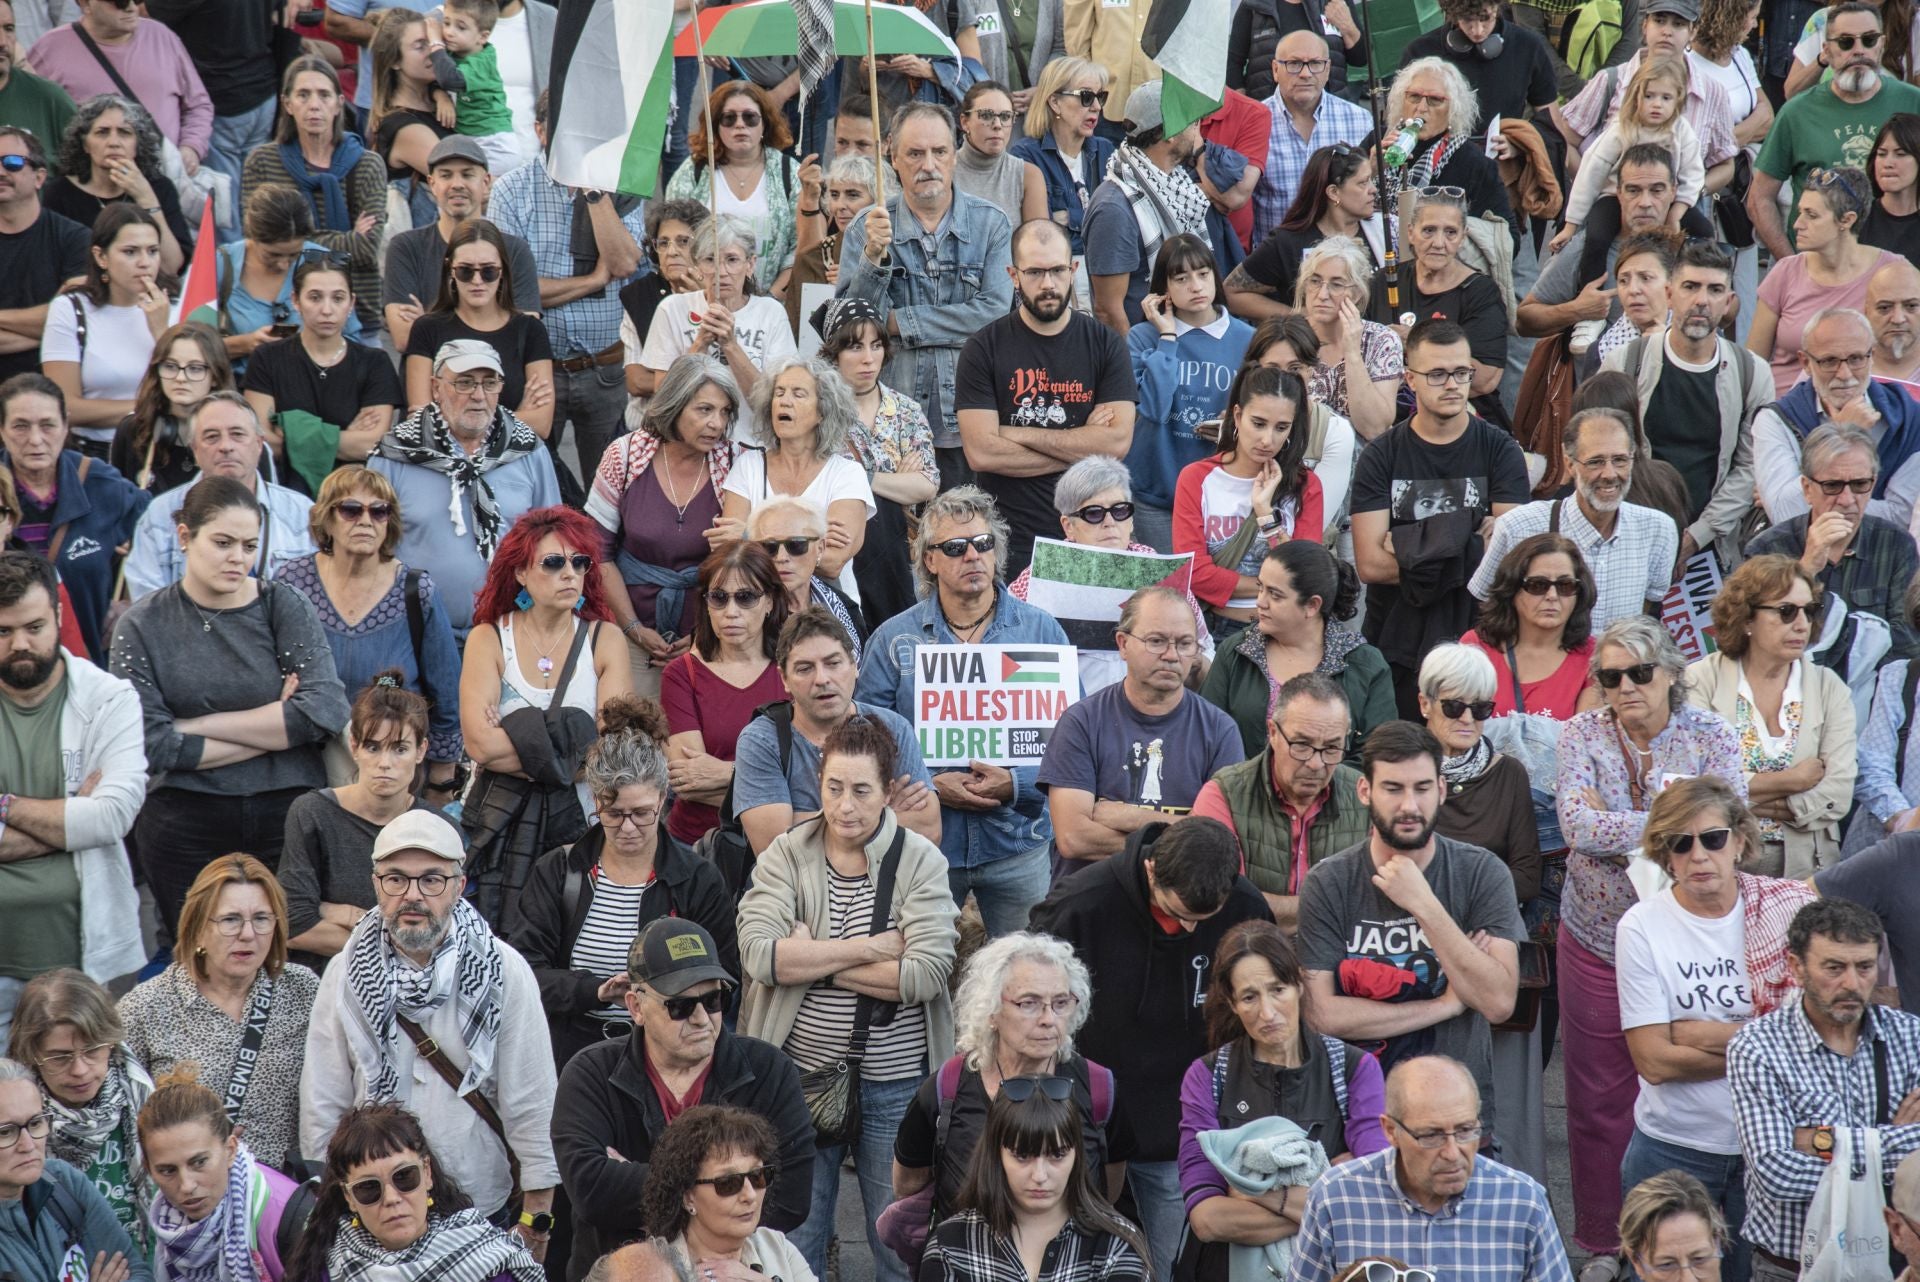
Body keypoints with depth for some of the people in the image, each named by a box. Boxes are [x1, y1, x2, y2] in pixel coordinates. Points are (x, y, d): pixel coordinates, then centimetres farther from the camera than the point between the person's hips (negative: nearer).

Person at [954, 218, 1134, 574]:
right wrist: (1081, 448, -8)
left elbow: (1118, 441, -8)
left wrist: (1019, 435, -9)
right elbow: (980, 452, -11)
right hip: (1012, 543, -1)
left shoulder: (1105, 344, 4)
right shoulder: (983, 350, 0)